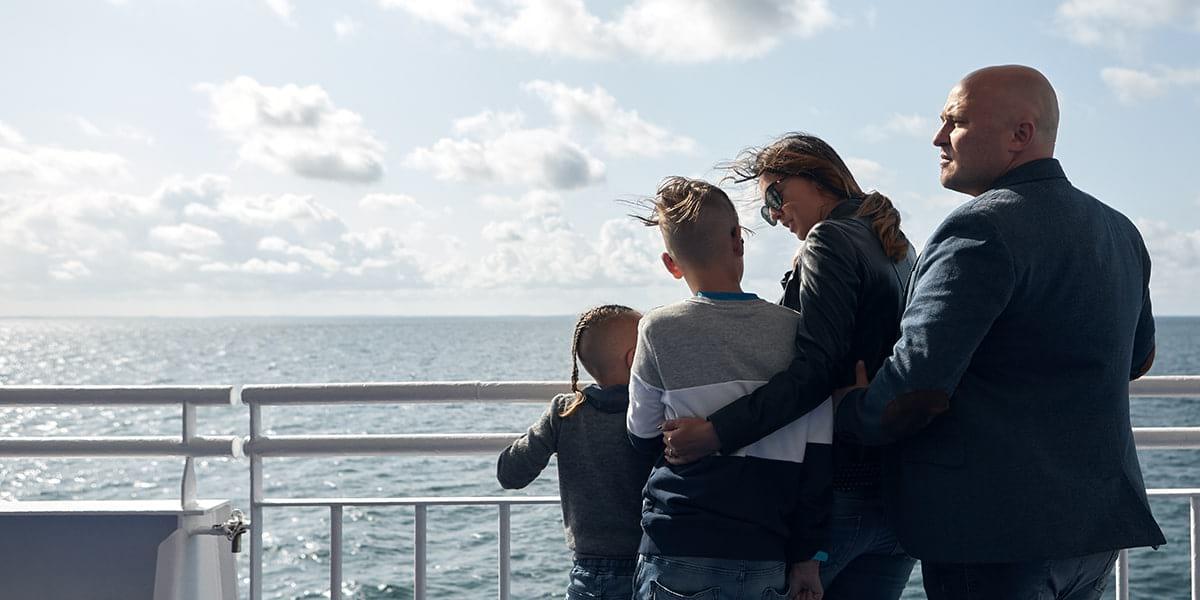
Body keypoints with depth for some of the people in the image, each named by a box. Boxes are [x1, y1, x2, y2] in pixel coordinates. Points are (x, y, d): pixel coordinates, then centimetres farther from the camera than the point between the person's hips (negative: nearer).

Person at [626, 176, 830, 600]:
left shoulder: (659, 329, -6)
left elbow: (644, 438, 6)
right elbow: (817, 457, 0)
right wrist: (808, 557, 6)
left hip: (678, 555, -2)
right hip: (765, 560, 2)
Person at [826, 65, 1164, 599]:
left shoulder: (982, 229, -18)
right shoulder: (1118, 229, 12)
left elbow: (919, 387, -25)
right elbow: (1137, 359, 27)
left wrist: (847, 414, -6)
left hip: (993, 530, -9)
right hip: (1099, 522, 9)